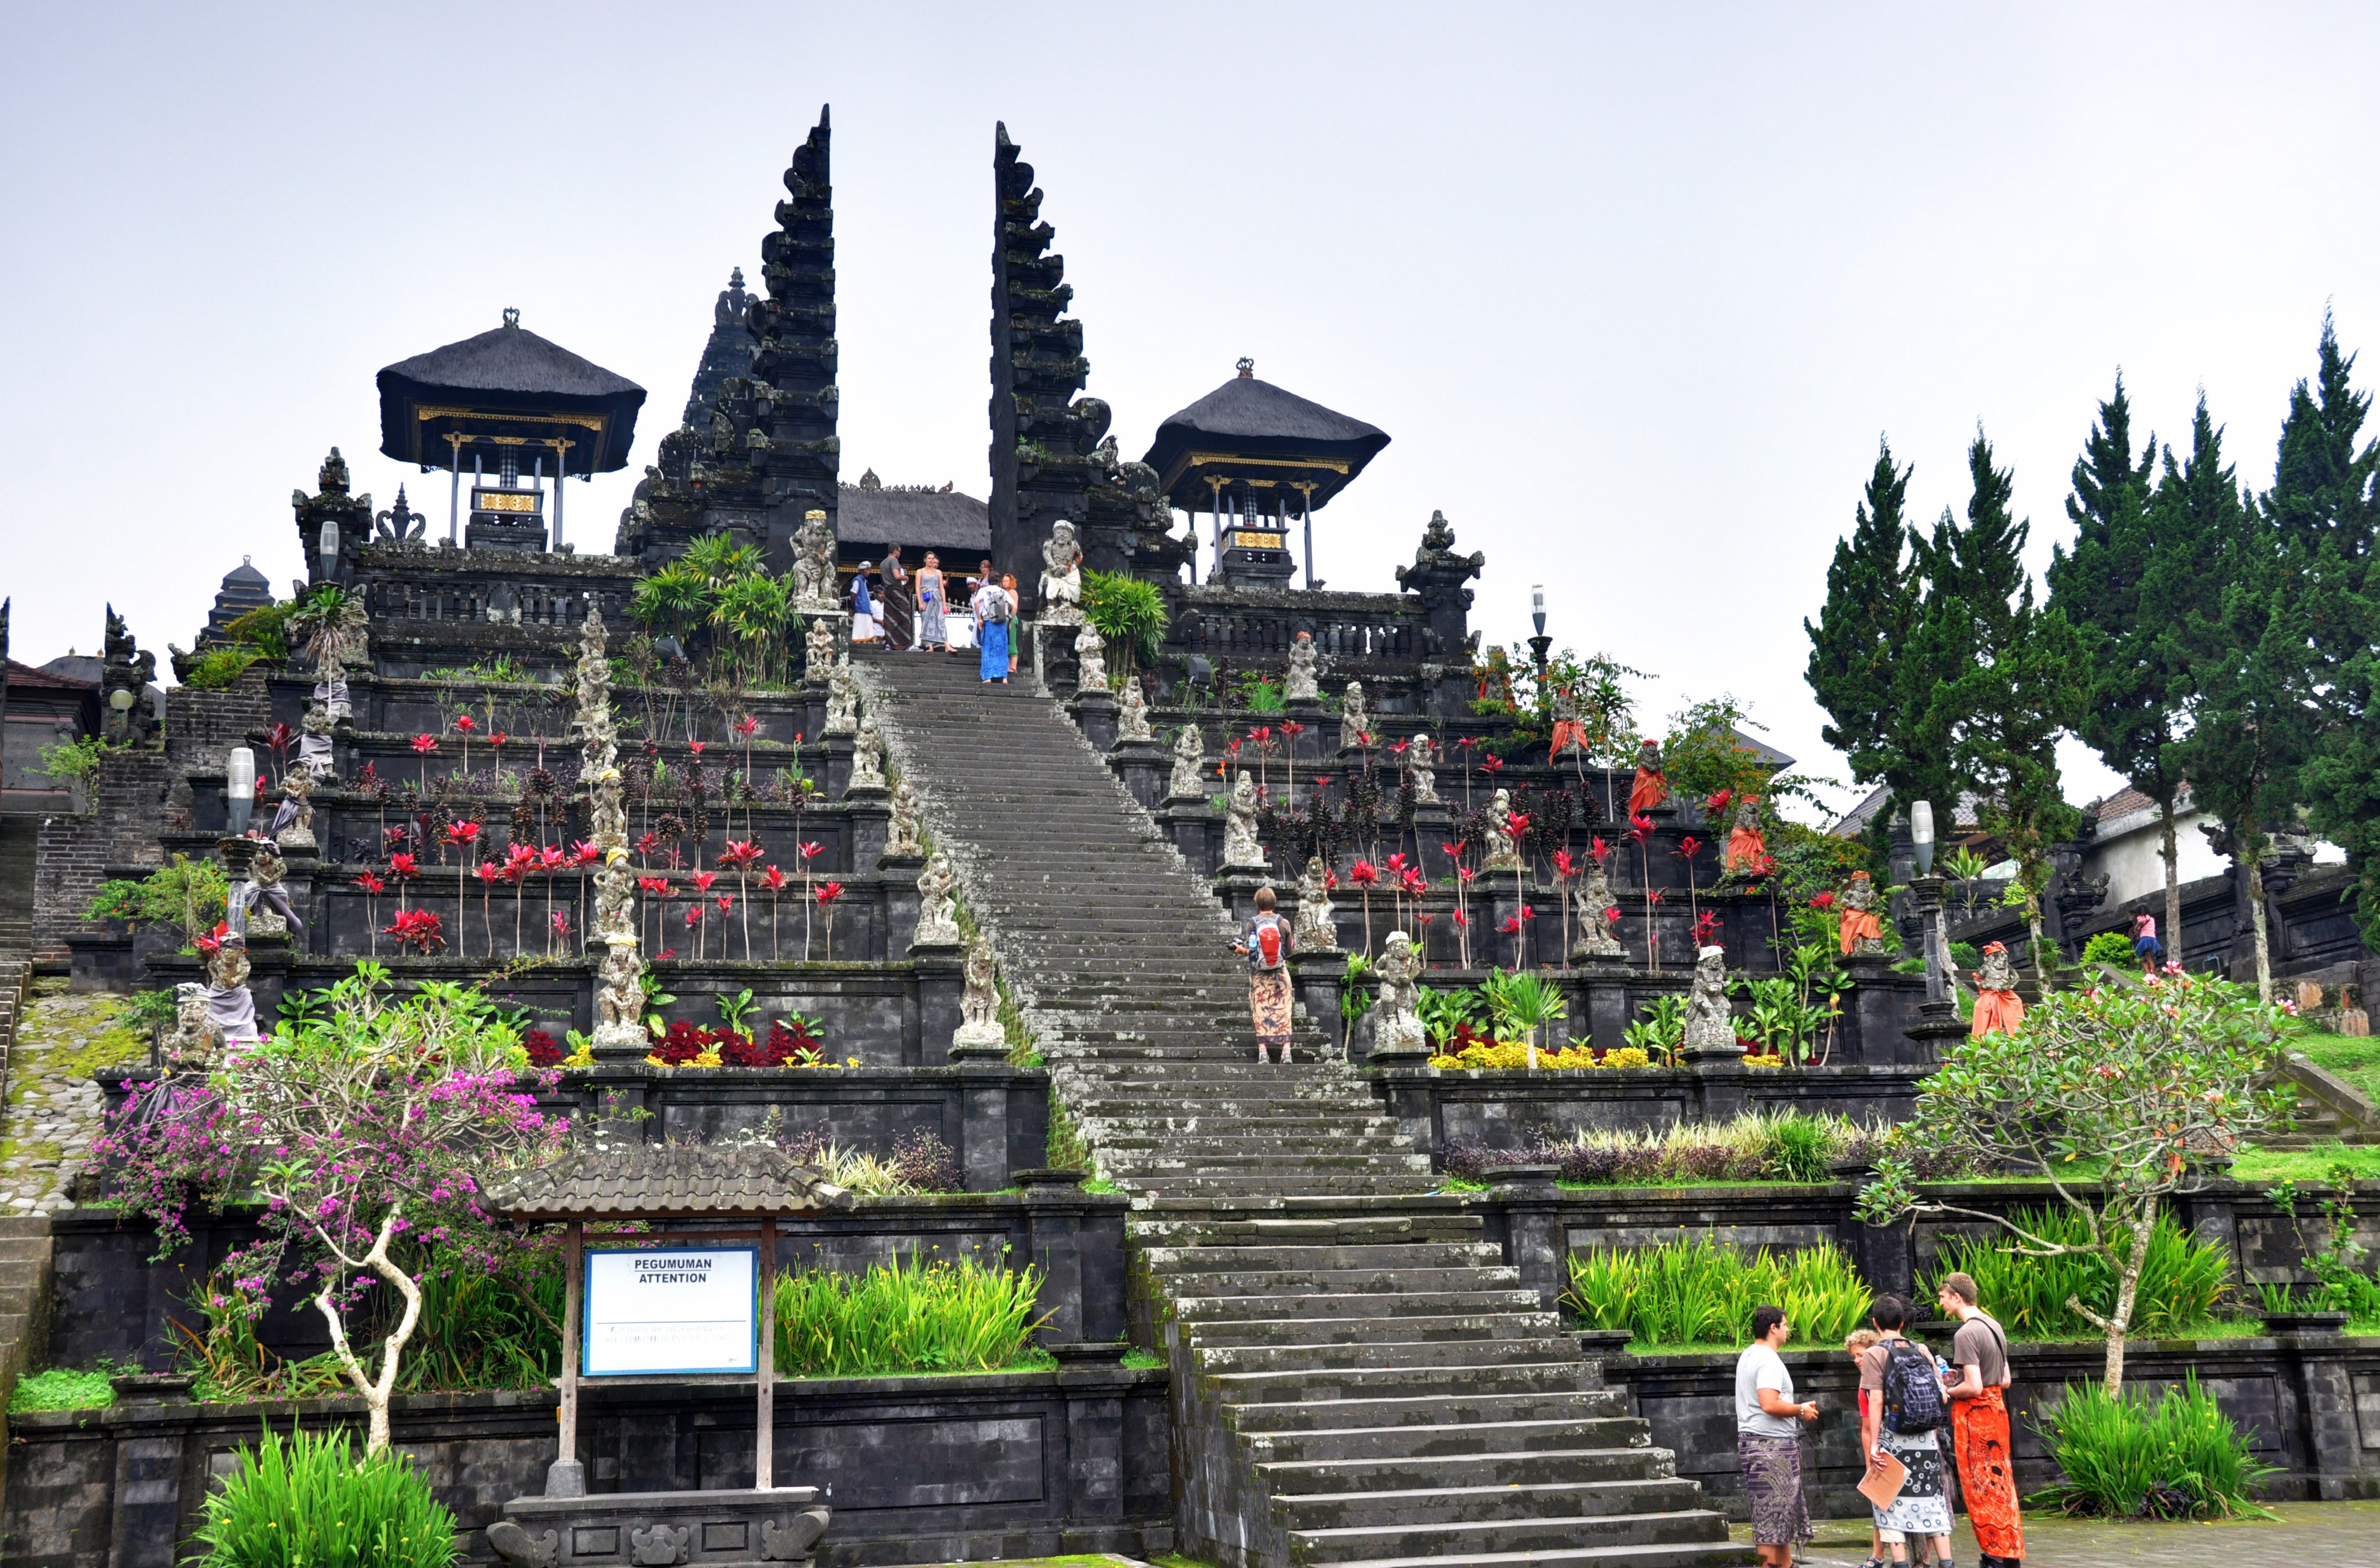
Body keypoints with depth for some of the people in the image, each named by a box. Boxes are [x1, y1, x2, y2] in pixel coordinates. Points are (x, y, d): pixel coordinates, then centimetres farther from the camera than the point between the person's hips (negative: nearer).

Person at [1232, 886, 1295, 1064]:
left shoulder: (1252, 924, -5)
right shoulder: (1283, 923, -2)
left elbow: (1249, 949, -11)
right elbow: (1289, 951, 2)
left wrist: (1240, 949, 8)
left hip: (1259, 974, 0)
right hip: (1280, 973, 0)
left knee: (1261, 1011, 5)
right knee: (1283, 1010, 4)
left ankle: (1263, 1051, 0)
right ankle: (1286, 1050, -3)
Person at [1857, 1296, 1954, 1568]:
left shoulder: (1875, 1354, -8)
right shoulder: (1922, 1350, 7)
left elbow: (1877, 1401, -13)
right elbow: (1941, 1392, 8)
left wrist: (1874, 1444, -13)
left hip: (1893, 1440, -4)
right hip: (1927, 1441, 4)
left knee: (1893, 1505, 4)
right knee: (1932, 1502, 10)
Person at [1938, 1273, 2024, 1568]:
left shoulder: (1966, 1335, -18)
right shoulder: (1994, 1327, 11)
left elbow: (1974, 1387, -24)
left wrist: (1947, 1392, -7)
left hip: (1974, 1413, -9)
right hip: (1997, 1409, 9)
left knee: (1981, 1488, -2)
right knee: (2000, 1484, 13)